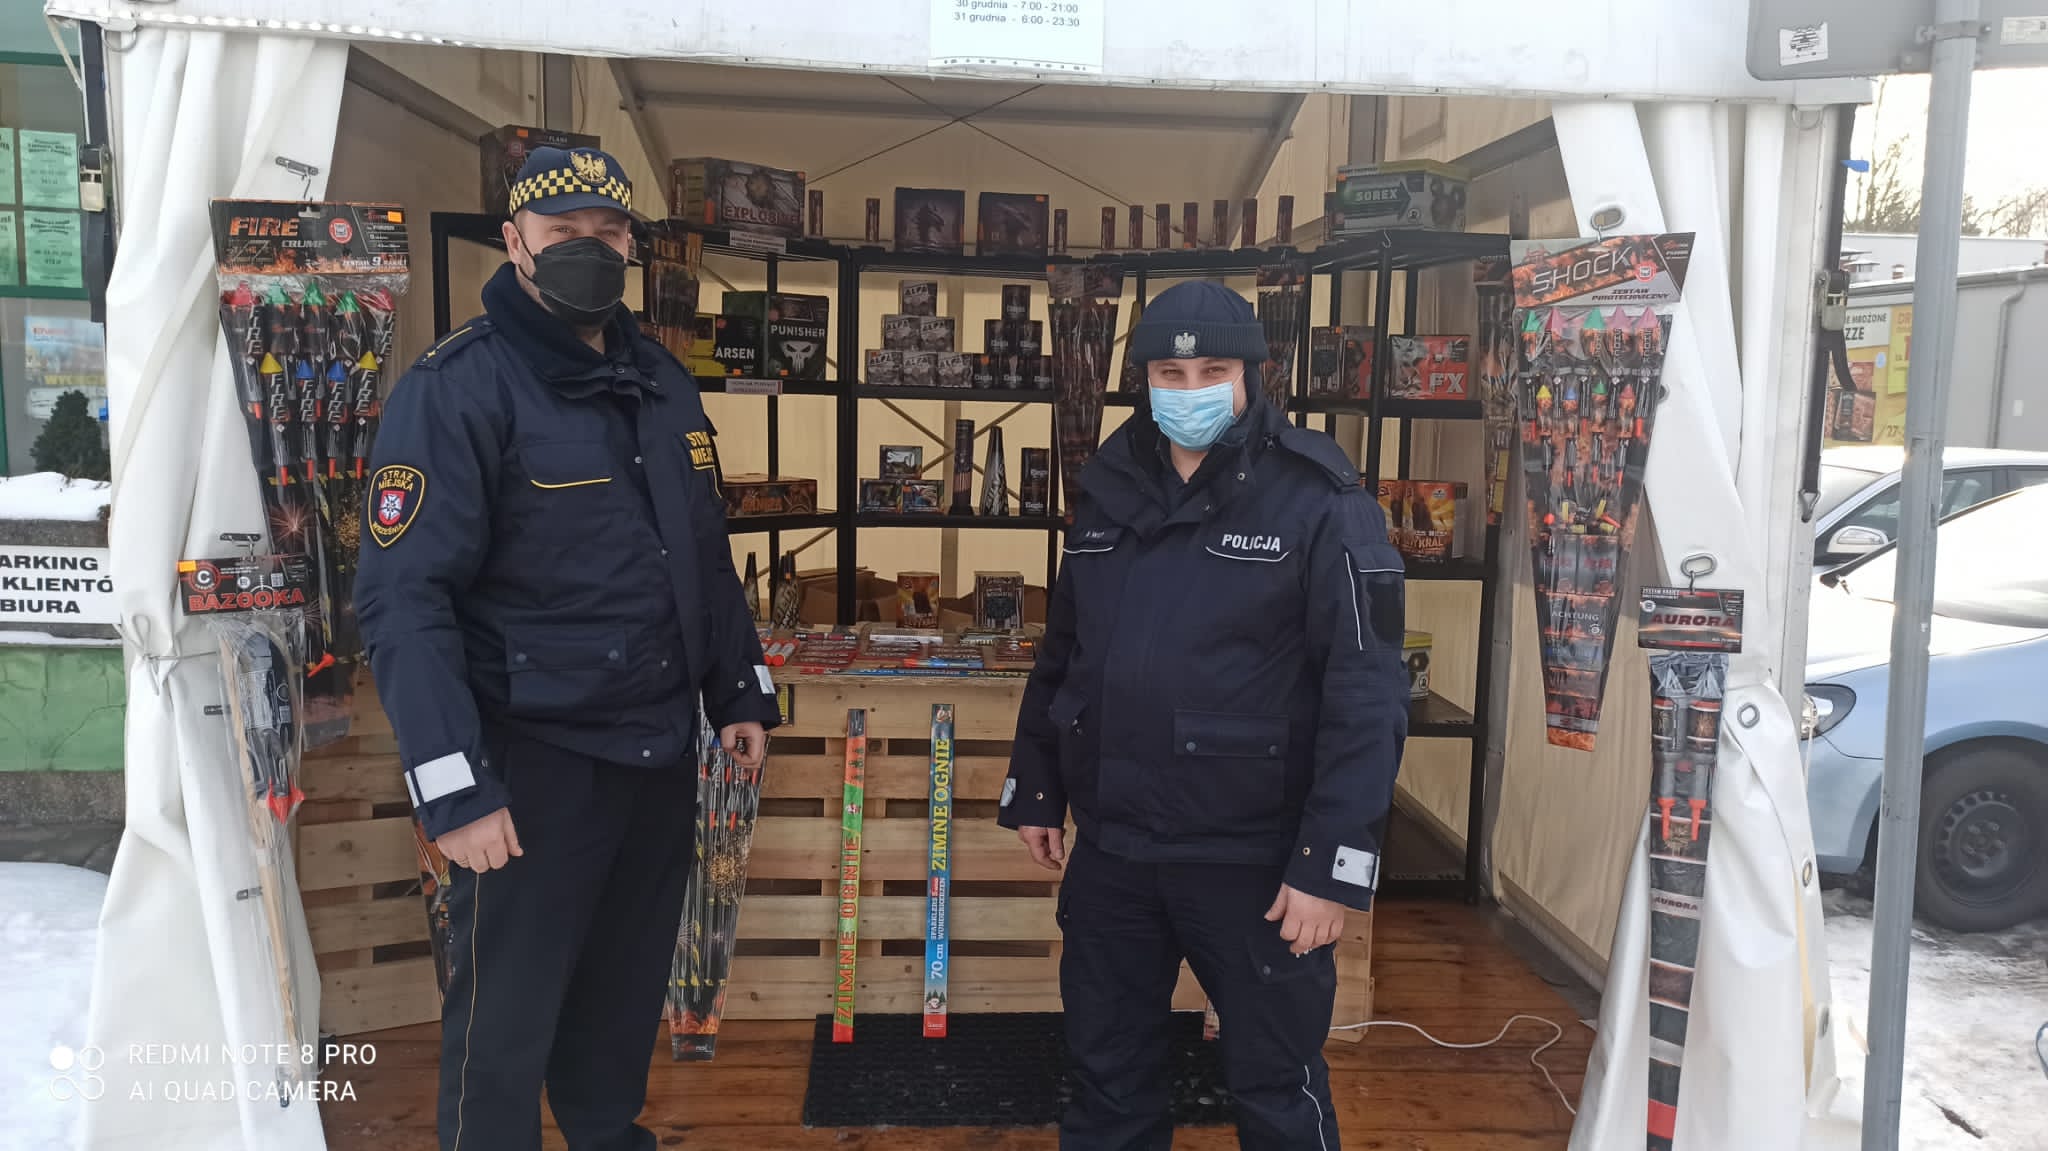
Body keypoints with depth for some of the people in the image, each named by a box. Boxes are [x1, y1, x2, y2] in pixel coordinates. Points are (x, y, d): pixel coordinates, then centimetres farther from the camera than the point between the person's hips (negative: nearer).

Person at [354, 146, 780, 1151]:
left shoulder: (662, 381, 9)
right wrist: (454, 788, -23)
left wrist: (740, 690, 16)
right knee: (505, 1016, 6)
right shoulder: (457, 387, -14)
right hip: (534, 760, -7)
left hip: (662, 748, 7)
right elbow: (403, 601, -19)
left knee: (629, 983, 21)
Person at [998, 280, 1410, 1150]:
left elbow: (1367, 696, -16)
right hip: (1109, 847, 5)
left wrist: (1333, 863, -19)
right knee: (1104, 1069, 20)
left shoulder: (1319, 504, -12)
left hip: (1251, 858, -5)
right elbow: (1061, 654, 15)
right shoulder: (1108, 492, 7)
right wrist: (1034, 790, 17)